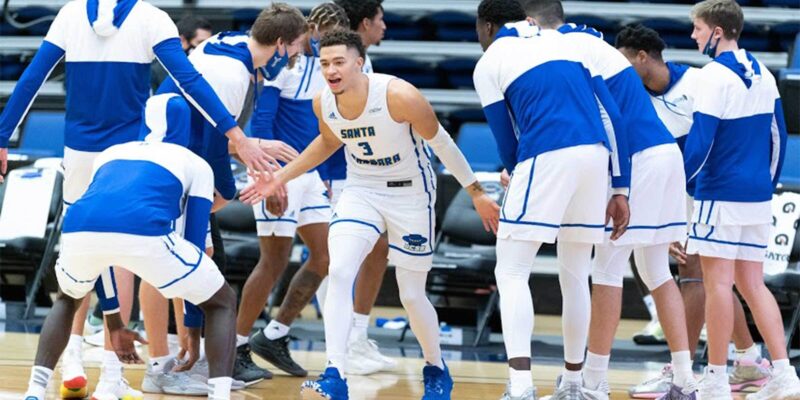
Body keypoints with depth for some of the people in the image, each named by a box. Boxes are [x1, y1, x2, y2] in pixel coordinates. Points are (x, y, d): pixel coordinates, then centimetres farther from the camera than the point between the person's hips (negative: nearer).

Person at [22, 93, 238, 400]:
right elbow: (194, 244, 25)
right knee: (222, 303, 21)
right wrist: (193, 332, 32)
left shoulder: (110, 154, 39)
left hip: (81, 229, 3)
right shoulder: (197, 165, 29)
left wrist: (113, 325, 49)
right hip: (143, 233, -3)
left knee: (68, 300, 38)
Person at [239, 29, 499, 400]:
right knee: (339, 273, -20)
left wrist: (476, 192, -7)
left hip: (410, 193, -4)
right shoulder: (323, 104, -11)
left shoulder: (399, 96, -28)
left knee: (412, 295, 5)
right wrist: (281, 177, 10)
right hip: (360, 191, 4)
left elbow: (441, 142, -14)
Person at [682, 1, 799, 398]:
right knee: (753, 284, 10)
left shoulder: (713, 77, -12)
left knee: (717, 283, -3)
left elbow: (699, 142, -17)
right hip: (757, 197, 7)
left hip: (720, 194, -7)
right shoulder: (762, 75, 11)